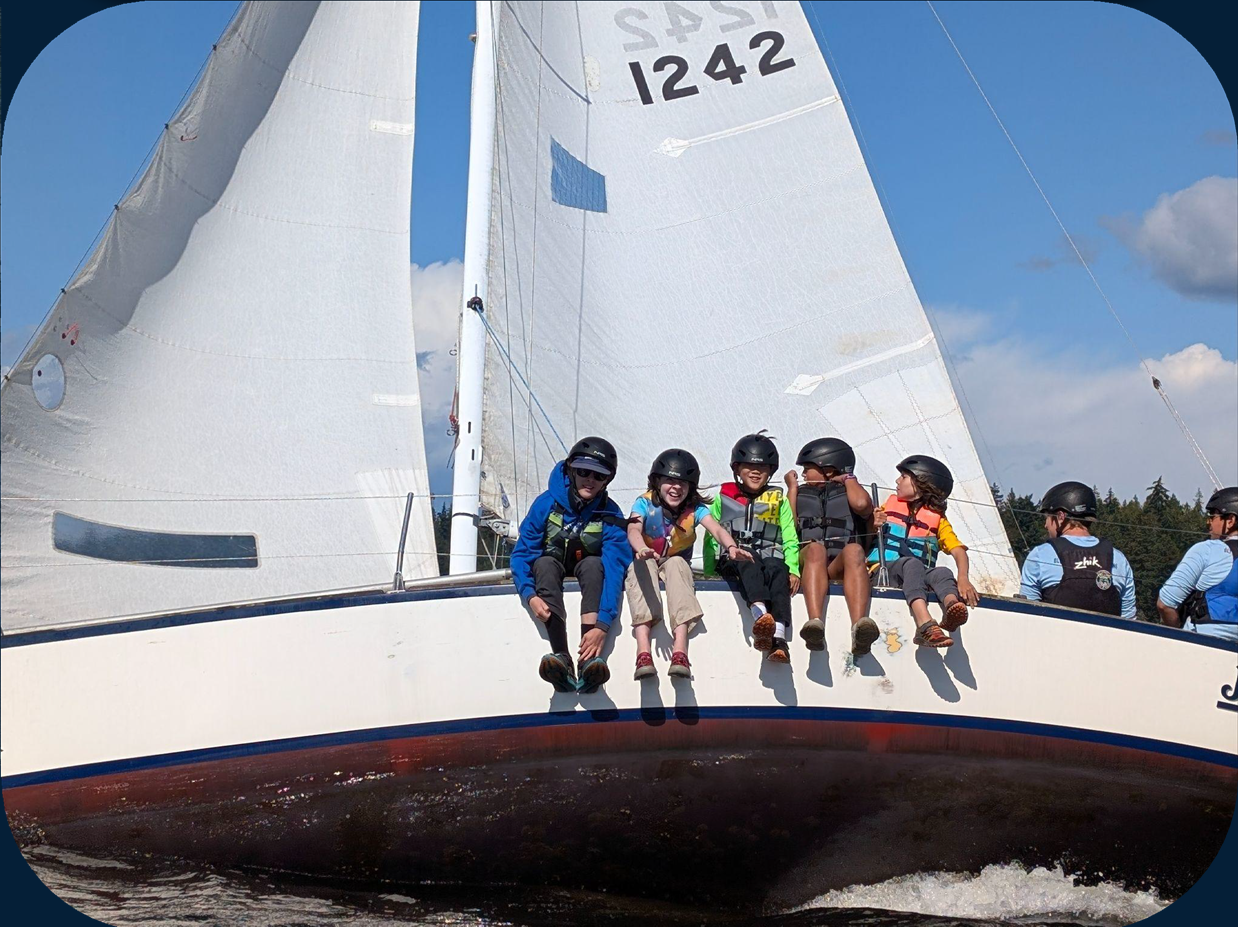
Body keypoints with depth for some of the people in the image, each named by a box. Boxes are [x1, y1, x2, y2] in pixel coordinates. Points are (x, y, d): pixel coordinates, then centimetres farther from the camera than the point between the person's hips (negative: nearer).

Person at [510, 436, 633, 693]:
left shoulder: (611, 516, -19)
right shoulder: (547, 503, -17)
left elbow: (614, 569, -30)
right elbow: (521, 553, -17)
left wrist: (602, 625, -44)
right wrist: (530, 595, -37)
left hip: (587, 570, 0)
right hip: (549, 569, 0)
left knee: (593, 564, -33)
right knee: (545, 563, -33)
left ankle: (589, 661, -50)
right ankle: (562, 658, -50)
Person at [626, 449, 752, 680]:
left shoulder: (695, 509, -8)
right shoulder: (645, 503, -12)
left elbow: (716, 529, -25)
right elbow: (633, 530, -31)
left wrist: (731, 546, -49)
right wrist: (642, 549, -55)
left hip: (677, 564, 1)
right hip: (645, 563, -1)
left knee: (676, 564, -33)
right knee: (641, 565, -34)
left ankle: (680, 650, -46)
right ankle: (643, 650, -49)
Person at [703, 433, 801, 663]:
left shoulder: (779, 500, 22)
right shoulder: (723, 498, 21)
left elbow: (790, 539, 14)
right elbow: (712, 537, 18)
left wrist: (793, 569, -2)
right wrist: (709, 571, 6)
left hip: (770, 556, 1)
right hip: (732, 560, -1)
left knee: (777, 569, -35)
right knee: (748, 558, -36)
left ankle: (779, 638, -50)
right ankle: (760, 614, -60)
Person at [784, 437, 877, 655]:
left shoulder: (850, 493, 25)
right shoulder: (801, 494, 31)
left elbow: (862, 504, -2)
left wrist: (849, 479, 15)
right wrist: (793, 487, 19)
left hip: (840, 566, -1)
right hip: (806, 562, 1)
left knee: (854, 550, -35)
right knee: (815, 548, -34)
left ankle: (859, 628, -58)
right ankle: (815, 622, -59)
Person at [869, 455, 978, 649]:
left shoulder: (937, 519, 15)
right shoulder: (890, 504, 22)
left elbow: (958, 550, 1)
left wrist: (963, 579, -19)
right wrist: (875, 526, -5)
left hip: (919, 574, 1)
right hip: (884, 568, -1)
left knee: (942, 572, -30)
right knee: (912, 563, -34)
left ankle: (952, 607, -64)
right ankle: (925, 626, -59)